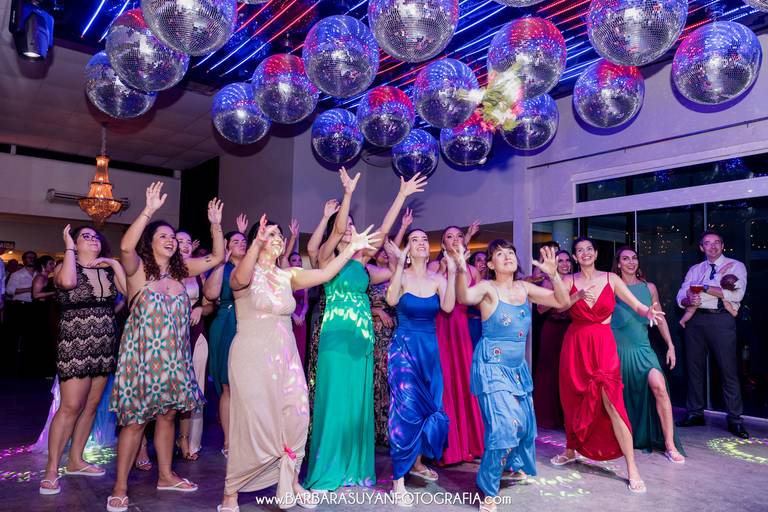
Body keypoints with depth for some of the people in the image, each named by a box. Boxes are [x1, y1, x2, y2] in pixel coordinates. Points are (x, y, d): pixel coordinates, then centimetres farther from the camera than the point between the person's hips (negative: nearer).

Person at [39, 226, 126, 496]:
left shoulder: (108, 270, 10)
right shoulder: (65, 267, -1)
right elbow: (67, 282, -26)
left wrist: (114, 264, -4)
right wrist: (69, 247, -14)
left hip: (104, 347, 5)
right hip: (75, 346, -5)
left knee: (91, 406, 11)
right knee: (70, 407, -7)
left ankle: (75, 461, 24)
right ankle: (52, 469, 5)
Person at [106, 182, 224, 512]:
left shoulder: (180, 270, 6)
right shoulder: (138, 268, -8)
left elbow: (218, 257, 5)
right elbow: (126, 246, -29)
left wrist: (215, 225, -6)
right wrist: (149, 210, -35)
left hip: (174, 356, 5)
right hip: (142, 355, -5)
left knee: (168, 414, 14)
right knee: (136, 420, 0)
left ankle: (165, 476, 28)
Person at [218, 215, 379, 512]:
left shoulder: (287, 276, 9)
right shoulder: (246, 273, -7)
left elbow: (324, 274, -1)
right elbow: (241, 279, -32)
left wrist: (351, 248, -8)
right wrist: (256, 243, -49)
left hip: (285, 356, 6)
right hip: (252, 356, -5)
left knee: (295, 417, 6)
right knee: (253, 423, -2)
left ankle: (290, 483, 27)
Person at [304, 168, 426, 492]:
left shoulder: (360, 259, 12)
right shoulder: (326, 256, -1)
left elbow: (383, 231, 7)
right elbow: (338, 228, -19)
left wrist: (402, 195, 5)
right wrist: (349, 192, -27)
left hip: (362, 337, 6)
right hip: (337, 335, -6)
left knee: (358, 402, 10)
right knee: (335, 401, -1)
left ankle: (354, 468, 21)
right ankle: (328, 472, 11)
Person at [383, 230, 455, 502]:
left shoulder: (437, 279, 3)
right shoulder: (401, 275, -5)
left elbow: (448, 306, -14)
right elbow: (391, 300, -25)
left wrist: (452, 273, -19)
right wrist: (399, 264, -28)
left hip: (430, 349, 5)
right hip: (404, 347, -4)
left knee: (429, 405, 12)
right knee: (406, 406, -10)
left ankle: (417, 462, 33)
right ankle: (398, 478, -1)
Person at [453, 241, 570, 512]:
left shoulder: (524, 288, 3)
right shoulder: (488, 288, -14)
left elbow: (563, 302, 0)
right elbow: (465, 297, -36)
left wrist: (553, 273, -15)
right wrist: (461, 271, -54)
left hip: (518, 367, 7)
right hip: (492, 367, -7)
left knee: (524, 422, 19)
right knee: (503, 426, -16)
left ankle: (515, 466, 47)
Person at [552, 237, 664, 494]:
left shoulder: (611, 279, 3)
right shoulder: (570, 281, 3)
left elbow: (637, 305, -3)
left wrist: (648, 311, -25)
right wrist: (579, 295, -28)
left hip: (603, 344, -2)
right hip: (575, 344, 2)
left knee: (611, 402, -12)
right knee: (574, 399, 12)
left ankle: (632, 468, -4)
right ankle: (571, 449, 34)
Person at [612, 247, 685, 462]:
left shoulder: (649, 287, 7)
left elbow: (659, 318, 12)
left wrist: (670, 345, 7)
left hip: (642, 348, 1)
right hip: (617, 347, -1)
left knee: (659, 387, -18)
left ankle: (670, 446, -10)